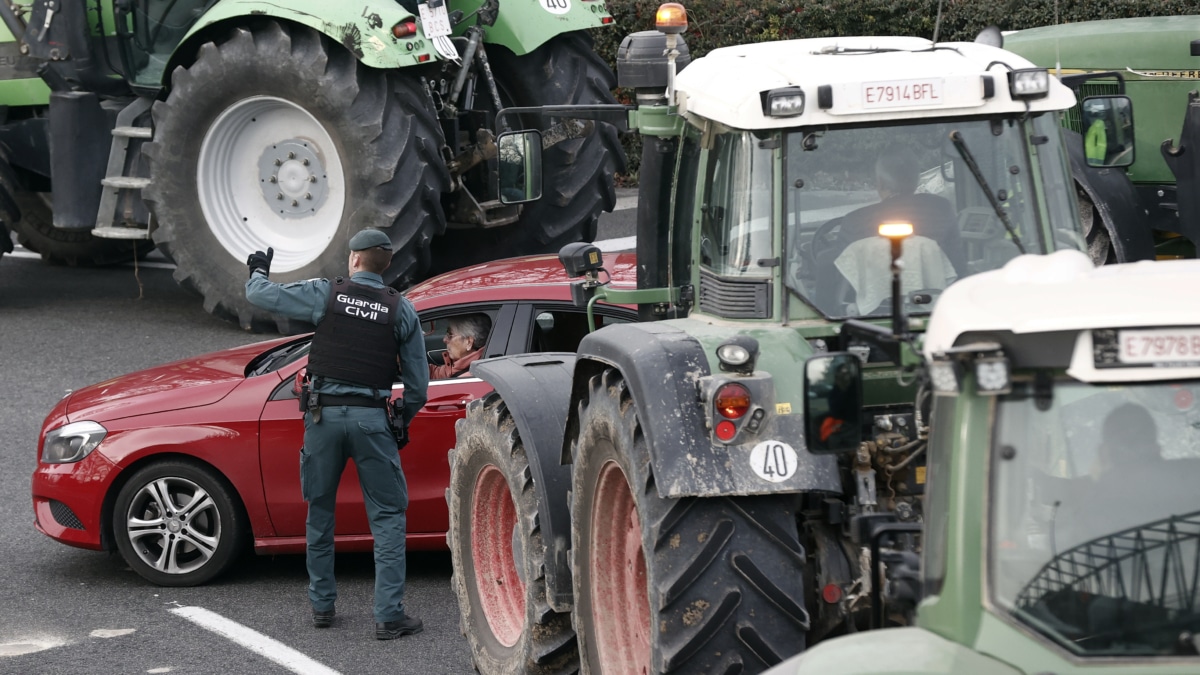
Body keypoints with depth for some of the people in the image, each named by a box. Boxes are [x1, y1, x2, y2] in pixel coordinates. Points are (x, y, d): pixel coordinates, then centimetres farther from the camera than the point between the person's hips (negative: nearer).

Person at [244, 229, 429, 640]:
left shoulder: (326, 294, 0)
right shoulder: (401, 310, 3)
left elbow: (259, 296, 4)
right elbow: (418, 385, 6)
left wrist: (258, 271, 27)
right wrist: (402, 421, 23)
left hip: (324, 414, 1)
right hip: (372, 418, -1)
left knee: (320, 511, 17)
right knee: (388, 517, 3)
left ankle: (322, 606, 23)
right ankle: (389, 617, -5)